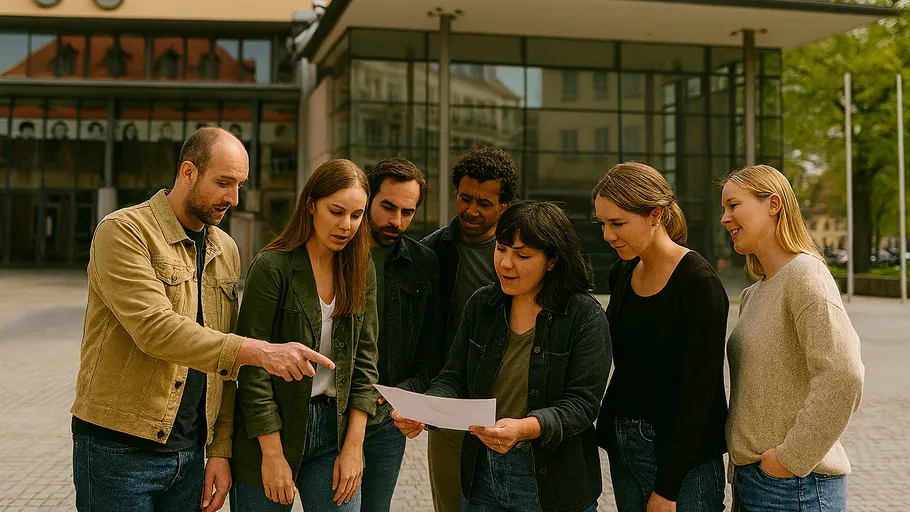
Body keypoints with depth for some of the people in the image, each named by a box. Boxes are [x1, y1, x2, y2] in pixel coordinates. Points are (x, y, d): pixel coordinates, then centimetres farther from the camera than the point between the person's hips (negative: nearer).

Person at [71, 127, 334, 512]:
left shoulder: (226, 251, 10)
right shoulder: (123, 232, -10)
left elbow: (224, 361, 11)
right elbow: (155, 329, -23)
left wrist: (220, 450, 5)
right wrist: (259, 352, -30)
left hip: (190, 452, 6)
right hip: (119, 451, -5)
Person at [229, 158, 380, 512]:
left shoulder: (361, 271, 3)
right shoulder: (271, 266, -12)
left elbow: (364, 361, 4)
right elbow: (253, 367, -12)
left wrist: (353, 446, -3)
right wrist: (272, 454, -14)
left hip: (336, 428, 4)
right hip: (274, 431, -4)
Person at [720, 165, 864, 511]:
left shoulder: (805, 275, -15)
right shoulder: (753, 294, 12)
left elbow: (843, 377, -26)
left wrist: (792, 458, -20)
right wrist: (742, 461, 6)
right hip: (748, 477, 8)